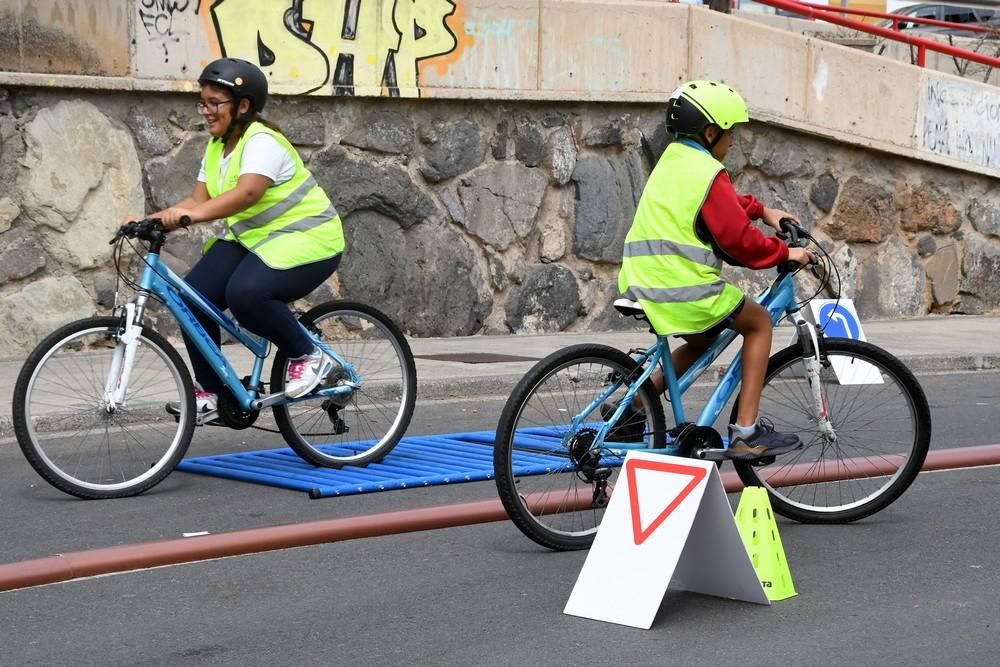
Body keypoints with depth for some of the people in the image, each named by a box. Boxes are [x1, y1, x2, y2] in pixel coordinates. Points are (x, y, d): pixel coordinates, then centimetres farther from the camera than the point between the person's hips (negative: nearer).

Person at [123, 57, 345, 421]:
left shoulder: (262, 141, -19)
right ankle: (210, 392, 2)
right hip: (251, 238, 9)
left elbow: (247, 193, -37)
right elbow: (199, 201, 0)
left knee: (245, 293, -34)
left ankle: (307, 356, -10)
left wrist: (190, 215, -49)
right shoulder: (217, 147, 8)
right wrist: (150, 221, -15)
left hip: (305, 238, -9)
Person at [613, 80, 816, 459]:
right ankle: (746, 432, 5)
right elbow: (738, 239, -14)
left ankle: (633, 407, 20)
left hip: (642, 286, 8)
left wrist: (763, 212, 32)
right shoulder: (707, 173, -10)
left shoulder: (672, 159, 17)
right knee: (759, 323, 13)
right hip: (685, 289, -8)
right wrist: (785, 253, -2)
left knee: (702, 342, 32)